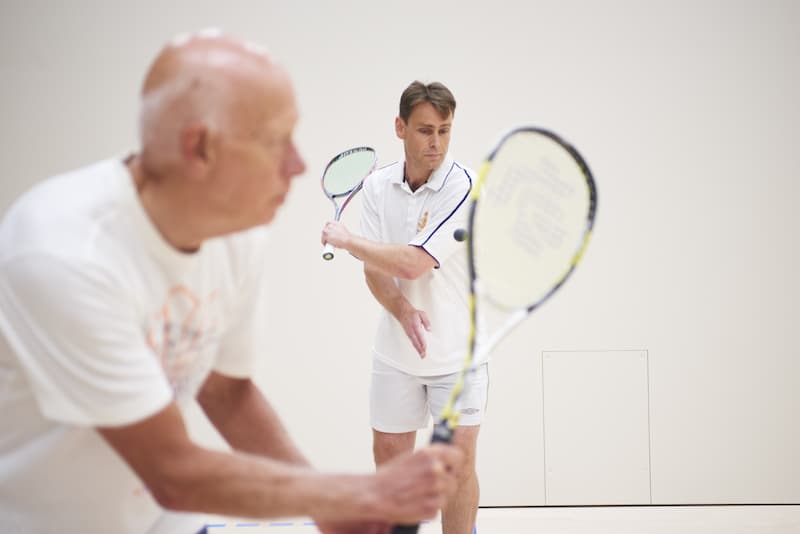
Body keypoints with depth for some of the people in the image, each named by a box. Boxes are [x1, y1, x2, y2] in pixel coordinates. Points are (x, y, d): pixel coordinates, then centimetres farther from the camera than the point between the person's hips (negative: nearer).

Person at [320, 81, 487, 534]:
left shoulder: (463, 186, -18)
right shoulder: (377, 186, -1)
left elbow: (413, 264, -24)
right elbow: (375, 269, -3)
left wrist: (345, 239, -11)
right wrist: (403, 310, -24)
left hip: (458, 351, -4)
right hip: (396, 350, 4)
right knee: (389, 455, 9)